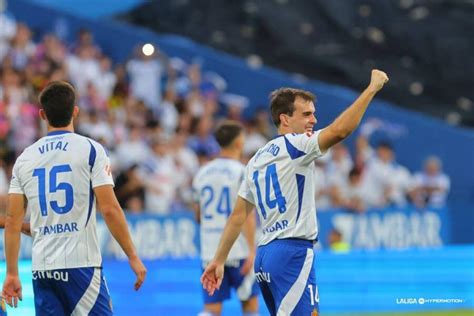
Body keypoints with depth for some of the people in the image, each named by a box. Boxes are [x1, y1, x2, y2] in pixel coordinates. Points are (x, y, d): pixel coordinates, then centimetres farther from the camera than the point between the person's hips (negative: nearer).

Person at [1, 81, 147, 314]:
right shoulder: (90, 149, -3)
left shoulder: (25, 158, 9)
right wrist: (132, 257, -2)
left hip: (41, 268, 4)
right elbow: (109, 210, -9)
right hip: (80, 264, -4)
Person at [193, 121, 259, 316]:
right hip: (239, 250, -4)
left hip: (209, 250, 4)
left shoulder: (202, 173, 10)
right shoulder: (243, 172, -7)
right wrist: (252, 250, -16)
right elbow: (247, 214, -14)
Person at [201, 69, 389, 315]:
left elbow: (238, 216, 19)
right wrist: (372, 88, -14)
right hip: (292, 252, -9)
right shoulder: (293, 146, -5)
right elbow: (340, 130, -19)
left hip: (264, 255, 9)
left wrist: (219, 260, 21)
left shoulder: (256, 159, 19)